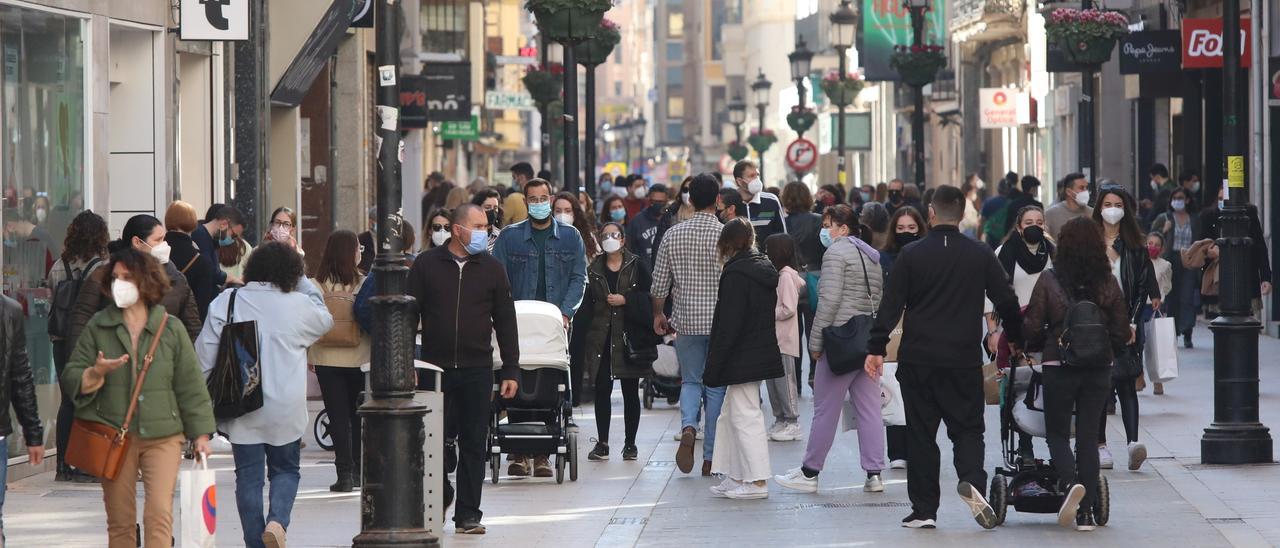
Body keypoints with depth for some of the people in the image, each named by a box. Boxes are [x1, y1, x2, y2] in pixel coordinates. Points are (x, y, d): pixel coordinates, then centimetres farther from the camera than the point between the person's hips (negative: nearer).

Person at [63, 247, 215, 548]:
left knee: (160, 513, -14)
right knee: (120, 522, 6)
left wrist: (200, 434, 3)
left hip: (162, 435, -1)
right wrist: (96, 373, -20)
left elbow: (191, 385, 6)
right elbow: (70, 380, 2)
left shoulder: (171, 328, 2)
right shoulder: (97, 328, 3)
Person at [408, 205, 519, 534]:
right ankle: (440, 494, 24)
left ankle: (467, 514, 8)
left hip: (477, 370, 1)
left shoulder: (491, 268, 6)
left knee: (474, 444, 2)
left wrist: (511, 370, 4)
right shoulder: (427, 265, 2)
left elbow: (505, 321, 8)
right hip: (435, 368, -1)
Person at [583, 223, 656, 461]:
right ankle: (602, 443, 1)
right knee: (602, 390, -3)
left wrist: (625, 300, -14)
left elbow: (648, 297, -2)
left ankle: (630, 443, 11)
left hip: (630, 335, -2)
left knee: (630, 392, 4)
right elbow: (588, 305, 8)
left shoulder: (637, 266, 2)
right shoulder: (594, 270, 10)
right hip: (602, 338, 2)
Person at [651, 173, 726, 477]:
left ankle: (688, 426, -13)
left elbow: (659, 283, 3)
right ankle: (710, 457, 6)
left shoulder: (673, 235, -1)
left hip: (686, 321, 2)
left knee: (691, 381, 16)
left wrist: (658, 314, 18)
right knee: (716, 387, 7)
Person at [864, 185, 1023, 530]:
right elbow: (1007, 301, 7)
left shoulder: (912, 255, -2)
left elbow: (891, 305, -4)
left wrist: (877, 349, 1)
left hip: (918, 359, -1)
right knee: (967, 427, 9)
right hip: (964, 360, 1)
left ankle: (924, 511, 6)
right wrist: (1016, 339, 23)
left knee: (920, 434, 7)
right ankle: (971, 481, -20)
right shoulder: (981, 255, 2)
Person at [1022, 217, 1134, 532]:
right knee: (1089, 436, 9)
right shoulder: (1108, 284, -2)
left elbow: (1032, 329, -6)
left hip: (1058, 367, -2)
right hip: (1099, 370, 2)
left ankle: (1070, 482, -17)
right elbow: (1121, 333, 1)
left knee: (1057, 433, 12)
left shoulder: (1049, 282, -8)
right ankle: (1085, 513, 6)